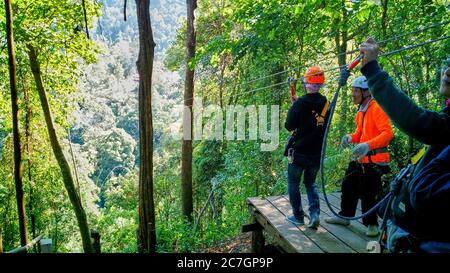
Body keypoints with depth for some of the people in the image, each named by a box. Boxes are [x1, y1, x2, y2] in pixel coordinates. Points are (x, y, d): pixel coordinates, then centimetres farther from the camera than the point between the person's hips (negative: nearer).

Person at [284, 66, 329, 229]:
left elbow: (289, 126, -10)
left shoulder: (300, 103, -16)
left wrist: (293, 108, 7)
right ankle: (315, 213, 4)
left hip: (299, 151, -5)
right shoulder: (326, 104, 0)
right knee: (310, 183, 19)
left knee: (293, 183, 13)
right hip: (317, 153, 5)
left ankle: (298, 216, 18)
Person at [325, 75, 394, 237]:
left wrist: (368, 145, -35)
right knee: (348, 185, 15)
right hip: (361, 158, 9)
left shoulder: (377, 108, -15)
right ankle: (345, 216, 32)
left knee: (368, 193, -4)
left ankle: (371, 224, 16)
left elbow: (388, 133, -24)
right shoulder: (361, 111, 13)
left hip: (374, 159, -9)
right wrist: (351, 137, 0)